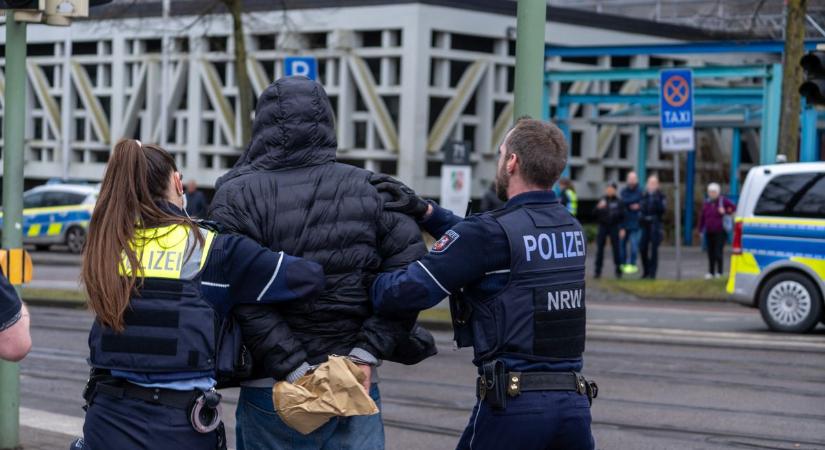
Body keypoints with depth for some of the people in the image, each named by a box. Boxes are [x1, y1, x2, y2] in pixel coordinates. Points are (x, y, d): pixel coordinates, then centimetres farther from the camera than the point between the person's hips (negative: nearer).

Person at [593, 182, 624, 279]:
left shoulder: (619, 202, 4)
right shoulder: (602, 200, 6)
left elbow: (622, 216, 4)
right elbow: (594, 214, 4)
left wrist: (622, 229, -3)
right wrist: (599, 207, -16)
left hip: (614, 227, -1)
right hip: (602, 226, 1)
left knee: (616, 249, 0)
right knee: (599, 249, 0)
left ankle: (618, 270, 8)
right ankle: (598, 270, 5)